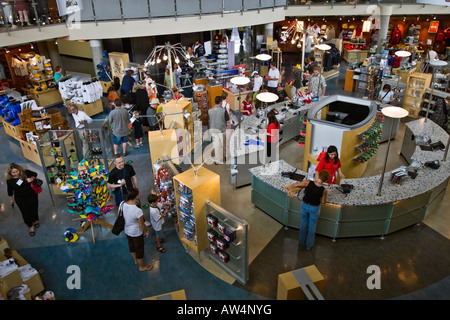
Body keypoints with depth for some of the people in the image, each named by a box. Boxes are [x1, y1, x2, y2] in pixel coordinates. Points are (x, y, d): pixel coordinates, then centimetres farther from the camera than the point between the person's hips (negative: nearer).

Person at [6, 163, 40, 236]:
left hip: (31, 195, 0)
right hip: (20, 198, 0)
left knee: (34, 208, 15)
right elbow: (10, 191, 0)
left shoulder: (25, 173, -19)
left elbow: (35, 174, -1)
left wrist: (32, 178, -22)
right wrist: (11, 199, 10)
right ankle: (31, 226, 23)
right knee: (25, 212, 2)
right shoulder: (9, 180, -15)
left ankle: (35, 220, 45)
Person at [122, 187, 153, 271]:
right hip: (136, 233, -6)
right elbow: (142, 225, -23)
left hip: (126, 231, 6)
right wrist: (146, 232, -3)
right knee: (139, 249, 19)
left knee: (131, 246, 31)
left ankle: (136, 260, 57)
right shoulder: (138, 211, -38)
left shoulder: (122, 204, -20)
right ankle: (141, 266, 42)